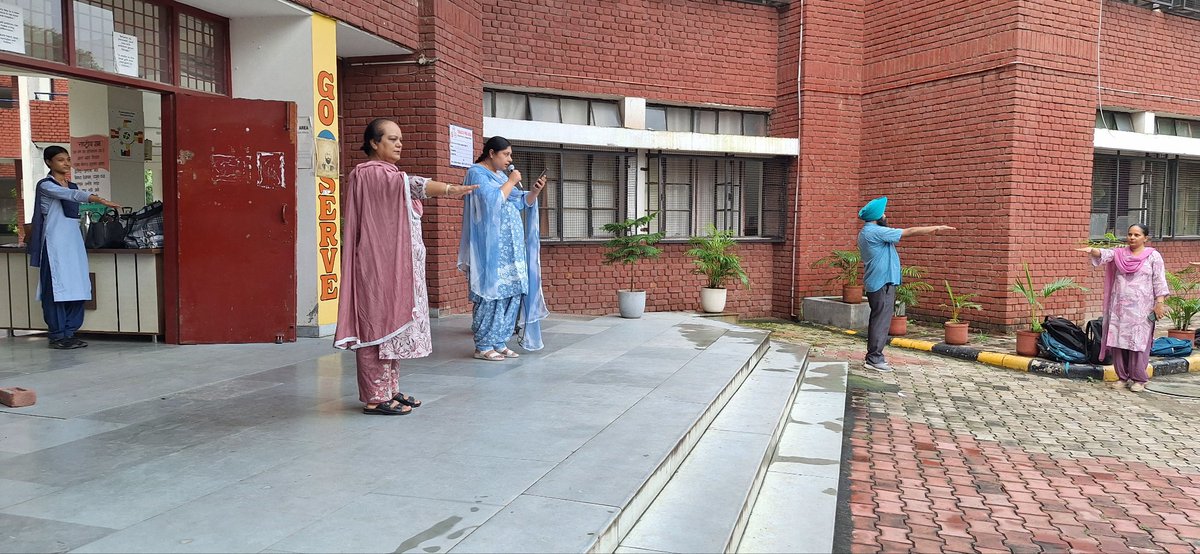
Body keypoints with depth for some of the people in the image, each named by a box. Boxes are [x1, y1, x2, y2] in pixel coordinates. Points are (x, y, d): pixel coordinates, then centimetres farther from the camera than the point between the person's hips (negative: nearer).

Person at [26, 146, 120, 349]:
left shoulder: (72, 186, 17)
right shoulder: (45, 186, -6)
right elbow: (72, 195, -24)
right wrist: (101, 200, -36)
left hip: (74, 241, 7)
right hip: (55, 242, -7)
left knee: (77, 287, 4)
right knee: (57, 287, -6)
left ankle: (70, 332, 11)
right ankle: (57, 335, -1)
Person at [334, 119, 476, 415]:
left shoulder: (387, 175, 19)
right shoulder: (367, 174, -13)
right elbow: (409, 183, -31)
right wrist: (447, 189, -45)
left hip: (397, 264, 10)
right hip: (377, 263, -10)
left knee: (393, 323, 12)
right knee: (377, 322, -7)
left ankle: (389, 390, 19)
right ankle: (375, 397, -2)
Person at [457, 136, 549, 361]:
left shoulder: (501, 175, 20)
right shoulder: (477, 173, -5)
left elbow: (522, 203, 19)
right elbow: (493, 200, -19)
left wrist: (534, 191, 2)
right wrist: (511, 182, -9)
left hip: (511, 245, 9)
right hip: (491, 245, -8)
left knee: (512, 293, 5)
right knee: (491, 293, -8)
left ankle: (499, 342, 12)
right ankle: (483, 346, -1)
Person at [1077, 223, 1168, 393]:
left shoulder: (1153, 256, 1)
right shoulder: (1119, 253, 7)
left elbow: (1159, 281, -2)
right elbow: (1104, 254, -13)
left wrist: (1159, 303, -8)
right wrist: (1092, 250, -35)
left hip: (1141, 308, -3)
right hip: (1119, 307, 3)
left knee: (1138, 343, -2)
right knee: (1118, 341, 4)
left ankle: (1139, 379, 8)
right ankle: (1122, 377, 15)